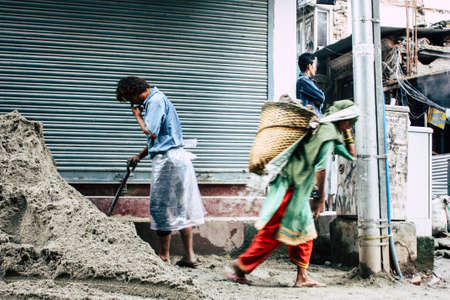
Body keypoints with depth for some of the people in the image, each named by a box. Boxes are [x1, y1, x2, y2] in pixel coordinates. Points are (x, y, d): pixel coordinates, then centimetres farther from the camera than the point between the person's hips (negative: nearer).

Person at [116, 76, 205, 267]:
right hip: (177, 157, 10)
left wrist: (137, 115, -3)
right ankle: (189, 257, 13)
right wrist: (139, 156, 29)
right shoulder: (155, 100, 20)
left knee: (162, 208, -2)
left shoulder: (156, 101, -11)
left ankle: (164, 257, 5)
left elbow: (151, 133, -18)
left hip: (167, 160, -10)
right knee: (180, 208, 10)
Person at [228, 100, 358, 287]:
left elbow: (352, 155, 31)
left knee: (304, 231, 11)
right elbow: (320, 168, -18)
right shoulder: (329, 133, -12)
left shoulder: (333, 135, 18)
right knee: (273, 231, -6)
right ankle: (241, 266, 3)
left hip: (297, 190, 10)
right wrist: (321, 198, -12)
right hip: (290, 186, -10)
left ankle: (302, 277, 15)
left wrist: (347, 133, 19)